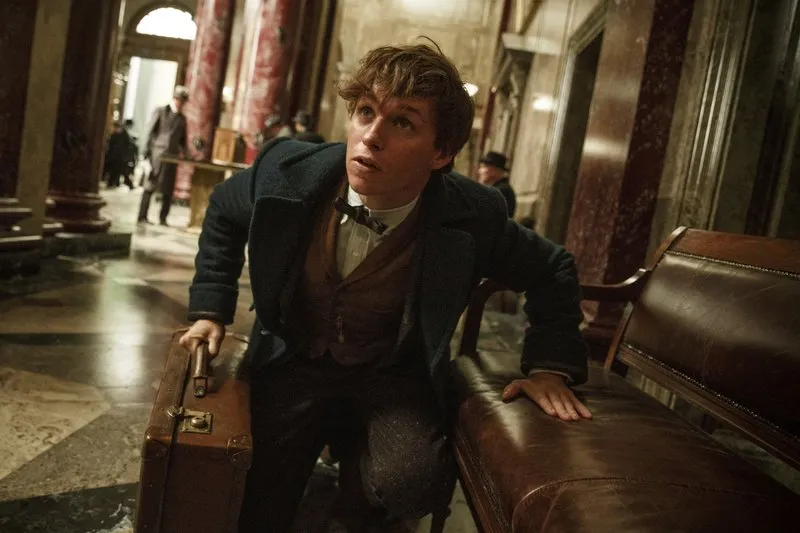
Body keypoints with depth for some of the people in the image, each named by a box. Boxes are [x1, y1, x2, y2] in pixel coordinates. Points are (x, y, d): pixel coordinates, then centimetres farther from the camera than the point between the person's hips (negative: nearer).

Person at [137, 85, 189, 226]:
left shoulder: (182, 119, 14)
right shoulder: (160, 112, 2)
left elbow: (183, 140, 18)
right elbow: (150, 133, -2)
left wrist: (184, 153, 0)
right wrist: (147, 153, -9)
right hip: (157, 154, -3)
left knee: (168, 190, 3)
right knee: (149, 187, -1)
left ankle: (163, 218, 11)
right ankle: (142, 217, 3)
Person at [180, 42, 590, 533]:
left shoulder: (472, 216, -22)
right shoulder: (289, 171, -18)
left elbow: (553, 271, -2)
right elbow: (223, 213, 6)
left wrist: (550, 364, -9)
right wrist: (212, 310, 1)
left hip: (396, 376, 0)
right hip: (296, 360, 1)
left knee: (413, 483, -25)